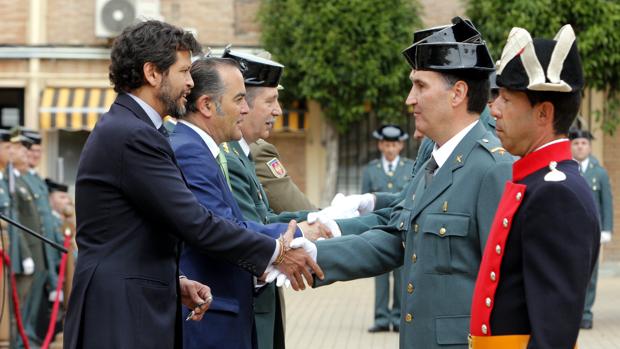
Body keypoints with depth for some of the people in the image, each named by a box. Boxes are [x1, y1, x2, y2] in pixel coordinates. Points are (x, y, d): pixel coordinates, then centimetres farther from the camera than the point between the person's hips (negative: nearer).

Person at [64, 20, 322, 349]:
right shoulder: (133, 136, -17)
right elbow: (195, 223, -18)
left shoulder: (121, 129, 15)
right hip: (121, 320, -10)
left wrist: (177, 282, 7)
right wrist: (276, 251, -9)